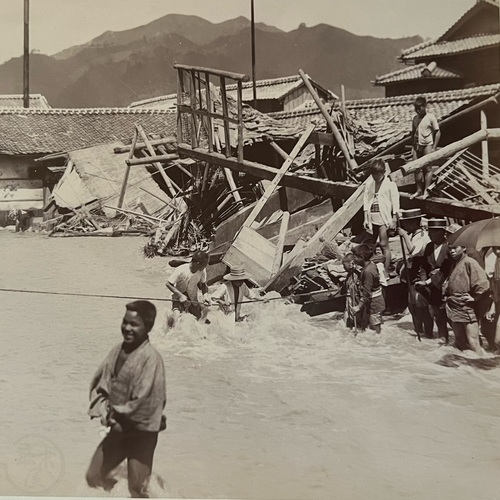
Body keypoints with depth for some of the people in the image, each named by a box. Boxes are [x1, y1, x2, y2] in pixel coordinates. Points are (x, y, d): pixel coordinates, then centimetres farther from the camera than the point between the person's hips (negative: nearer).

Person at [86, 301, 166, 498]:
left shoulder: (151, 358, -22)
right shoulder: (117, 351, 0)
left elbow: (143, 404, -24)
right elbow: (98, 384, 7)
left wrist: (115, 413, -12)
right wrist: (103, 409, -11)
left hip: (141, 432, -7)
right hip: (118, 429, 7)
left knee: (137, 489, 5)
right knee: (94, 477, 15)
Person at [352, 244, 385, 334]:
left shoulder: (367, 271, -26)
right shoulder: (371, 264, 3)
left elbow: (366, 294, -27)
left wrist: (359, 307, -26)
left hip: (374, 305, -10)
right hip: (377, 302, 10)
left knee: (376, 330, -1)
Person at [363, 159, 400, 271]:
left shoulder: (390, 183, -4)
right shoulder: (369, 183, 8)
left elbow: (395, 201, -4)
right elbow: (366, 199, 10)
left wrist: (394, 220, -8)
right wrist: (366, 218, 5)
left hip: (384, 217, -5)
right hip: (372, 218, 5)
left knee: (384, 244, -8)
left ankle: (386, 271, -5)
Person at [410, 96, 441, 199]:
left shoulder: (430, 117, -7)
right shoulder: (415, 118, 8)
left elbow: (437, 132, -6)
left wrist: (434, 147, -10)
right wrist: (413, 145, 9)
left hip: (427, 145, -5)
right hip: (417, 146, 5)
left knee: (427, 168, -1)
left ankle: (426, 191, 3)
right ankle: (419, 190, 13)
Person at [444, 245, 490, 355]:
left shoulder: (469, 262, -9)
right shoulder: (453, 265, 17)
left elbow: (483, 283, -18)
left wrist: (475, 298, -11)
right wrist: (447, 295, 17)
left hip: (467, 309, -8)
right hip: (454, 310, 9)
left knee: (473, 343, -11)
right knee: (460, 343, 14)